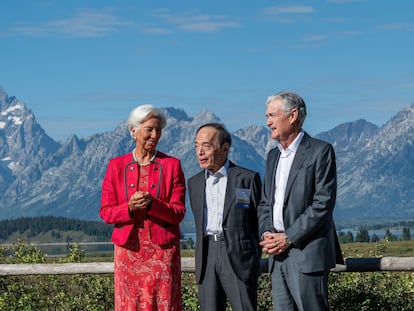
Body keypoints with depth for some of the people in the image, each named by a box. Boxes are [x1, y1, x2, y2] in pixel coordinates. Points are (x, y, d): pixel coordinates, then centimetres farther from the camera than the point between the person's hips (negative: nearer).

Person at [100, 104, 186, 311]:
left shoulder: (171, 165, 3)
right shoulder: (116, 166, 5)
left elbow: (178, 212, -1)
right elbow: (106, 212, 4)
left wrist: (151, 204, -19)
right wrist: (129, 208, -16)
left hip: (163, 250, -1)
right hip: (129, 250, 1)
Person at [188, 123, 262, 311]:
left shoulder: (247, 178, -1)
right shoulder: (195, 183, 14)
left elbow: (260, 219, 3)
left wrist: (255, 258, 2)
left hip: (239, 258, -4)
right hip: (206, 258, 4)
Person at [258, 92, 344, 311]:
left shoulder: (320, 151, -5)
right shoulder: (273, 156, 19)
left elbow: (323, 204, -12)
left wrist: (288, 238, -14)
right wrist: (266, 234, 0)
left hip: (307, 254, -7)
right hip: (278, 255, 7)